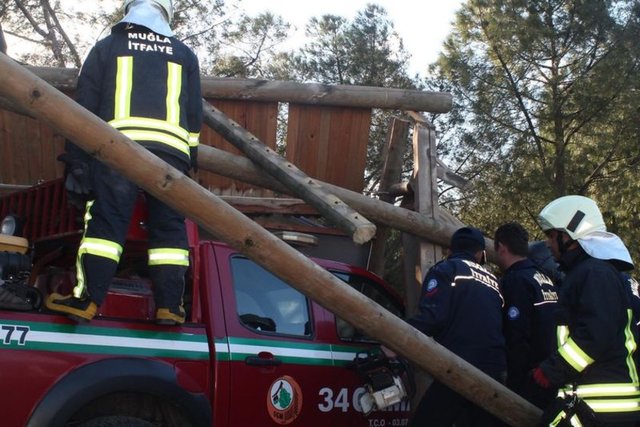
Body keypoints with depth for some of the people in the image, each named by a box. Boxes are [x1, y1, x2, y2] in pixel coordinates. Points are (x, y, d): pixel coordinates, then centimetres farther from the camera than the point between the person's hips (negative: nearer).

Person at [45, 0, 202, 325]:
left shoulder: (106, 48, 15)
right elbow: (194, 115, 20)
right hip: (171, 148, 2)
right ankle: (169, 305, 3)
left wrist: (75, 159, 13)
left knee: (105, 221, -3)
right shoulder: (184, 55, 21)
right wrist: (190, 159, 26)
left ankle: (86, 300, -8)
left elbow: (85, 107, 11)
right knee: (169, 227, 6)